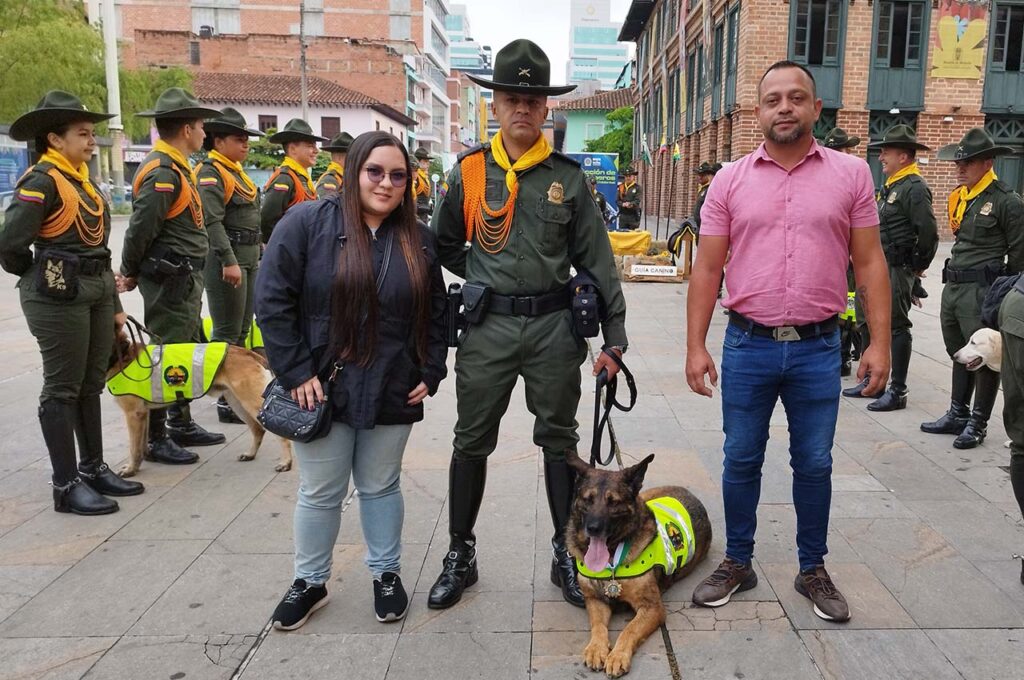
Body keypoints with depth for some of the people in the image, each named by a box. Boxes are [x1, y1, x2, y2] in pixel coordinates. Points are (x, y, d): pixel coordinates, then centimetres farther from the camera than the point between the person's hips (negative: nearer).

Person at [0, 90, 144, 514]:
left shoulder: (83, 180, 14)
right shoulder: (41, 181, -12)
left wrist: (114, 304, 17)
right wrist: (42, 278, 1)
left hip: (97, 292, 8)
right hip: (58, 298, -8)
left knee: (91, 385, 14)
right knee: (62, 389, -1)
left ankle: (93, 469, 27)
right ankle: (66, 486, 8)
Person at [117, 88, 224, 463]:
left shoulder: (175, 168, 15)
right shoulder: (163, 173, -18)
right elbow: (140, 229, -19)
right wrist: (130, 274, -6)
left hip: (185, 279, 10)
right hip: (169, 281, -10)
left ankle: (182, 424, 30)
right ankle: (154, 438, 8)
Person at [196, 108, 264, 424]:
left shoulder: (236, 172, 19)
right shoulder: (211, 174, -11)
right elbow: (212, 221, -22)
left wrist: (256, 256, 21)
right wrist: (229, 261, -27)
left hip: (248, 258, 10)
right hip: (225, 259, -10)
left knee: (242, 329, 15)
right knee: (227, 332, -5)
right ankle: (226, 401, 1)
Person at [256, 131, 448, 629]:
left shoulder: (419, 240, 5)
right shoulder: (307, 223, -8)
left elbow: (435, 313, 13)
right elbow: (272, 301, -10)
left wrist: (430, 373, 5)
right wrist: (295, 372, -13)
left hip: (392, 393, 3)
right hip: (321, 388, -2)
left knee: (381, 487, 16)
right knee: (319, 493, 11)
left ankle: (387, 573, 34)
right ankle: (309, 581, 31)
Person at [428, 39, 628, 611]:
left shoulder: (569, 177, 1)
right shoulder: (469, 172, 2)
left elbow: (597, 260, 1)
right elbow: (444, 246, 15)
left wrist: (614, 338, -3)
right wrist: (487, 280, 6)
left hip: (554, 327, 0)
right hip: (487, 328, 1)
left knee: (560, 440, 11)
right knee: (472, 442, 9)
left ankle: (567, 554, 26)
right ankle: (460, 555, 26)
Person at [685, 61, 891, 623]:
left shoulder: (851, 174, 2)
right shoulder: (730, 180, 2)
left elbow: (869, 263, 3)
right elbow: (707, 269, 2)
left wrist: (879, 342, -3)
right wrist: (695, 346, -3)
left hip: (818, 348, 0)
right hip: (747, 345, 1)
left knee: (814, 465, 11)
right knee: (741, 461, 11)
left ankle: (813, 570, 30)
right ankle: (737, 563, 29)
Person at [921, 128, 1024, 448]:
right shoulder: (959, 196, 12)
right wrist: (954, 276, 18)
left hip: (982, 289, -8)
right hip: (953, 286, 8)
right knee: (959, 354, 17)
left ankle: (977, 424, 13)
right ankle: (958, 415, 30)